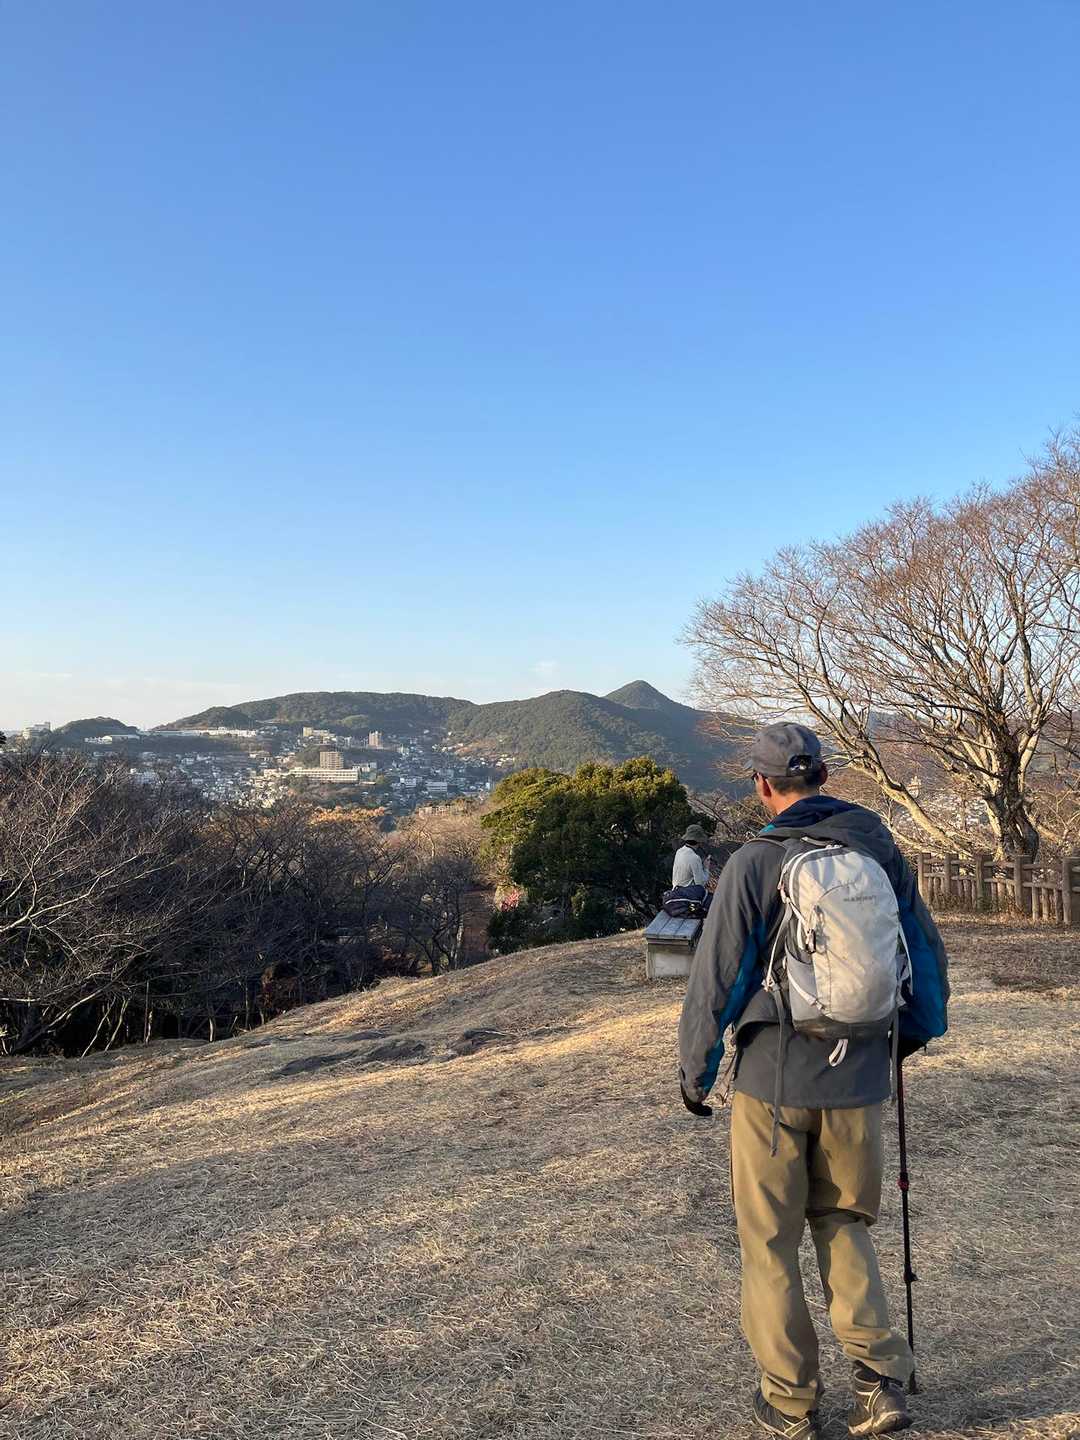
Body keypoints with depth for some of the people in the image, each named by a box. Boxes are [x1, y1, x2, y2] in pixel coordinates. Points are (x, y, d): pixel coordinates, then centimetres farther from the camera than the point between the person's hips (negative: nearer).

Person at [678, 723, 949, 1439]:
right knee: (844, 1225, 23)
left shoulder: (754, 863, -13)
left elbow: (716, 977, -9)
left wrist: (695, 1070, 4)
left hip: (772, 1080, -4)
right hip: (858, 1081, 4)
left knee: (771, 1240, 13)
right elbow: (927, 949, 10)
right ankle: (882, 1381, 17)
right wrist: (916, 1029, 27)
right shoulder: (880, 849, -1)